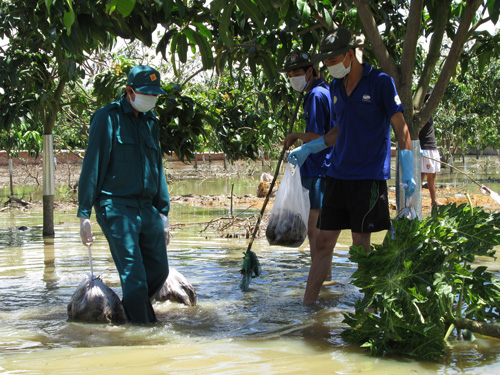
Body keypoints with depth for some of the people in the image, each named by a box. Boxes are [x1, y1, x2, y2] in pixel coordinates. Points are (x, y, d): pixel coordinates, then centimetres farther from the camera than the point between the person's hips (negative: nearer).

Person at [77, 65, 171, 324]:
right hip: (116, 208, -7)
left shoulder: (151, 122, 17)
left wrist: (163, 212, 19)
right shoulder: (108, 118, -3)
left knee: (159, 270, 8)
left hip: (147, 210, 7)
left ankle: (128, 313, 27)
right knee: (134, 276, -11)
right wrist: (84, 214, -10)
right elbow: (92, 166, -6)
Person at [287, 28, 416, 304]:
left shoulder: (381, 82, -6)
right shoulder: (335, 87, 13)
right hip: (338, 175, 6)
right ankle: (307, 305, 9)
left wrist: (408, 173, -14)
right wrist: (307, 149, 21)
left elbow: (401, 128, -7)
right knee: (324, 242, 5)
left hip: (369, 176, -6)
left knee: (361, 245, -3)